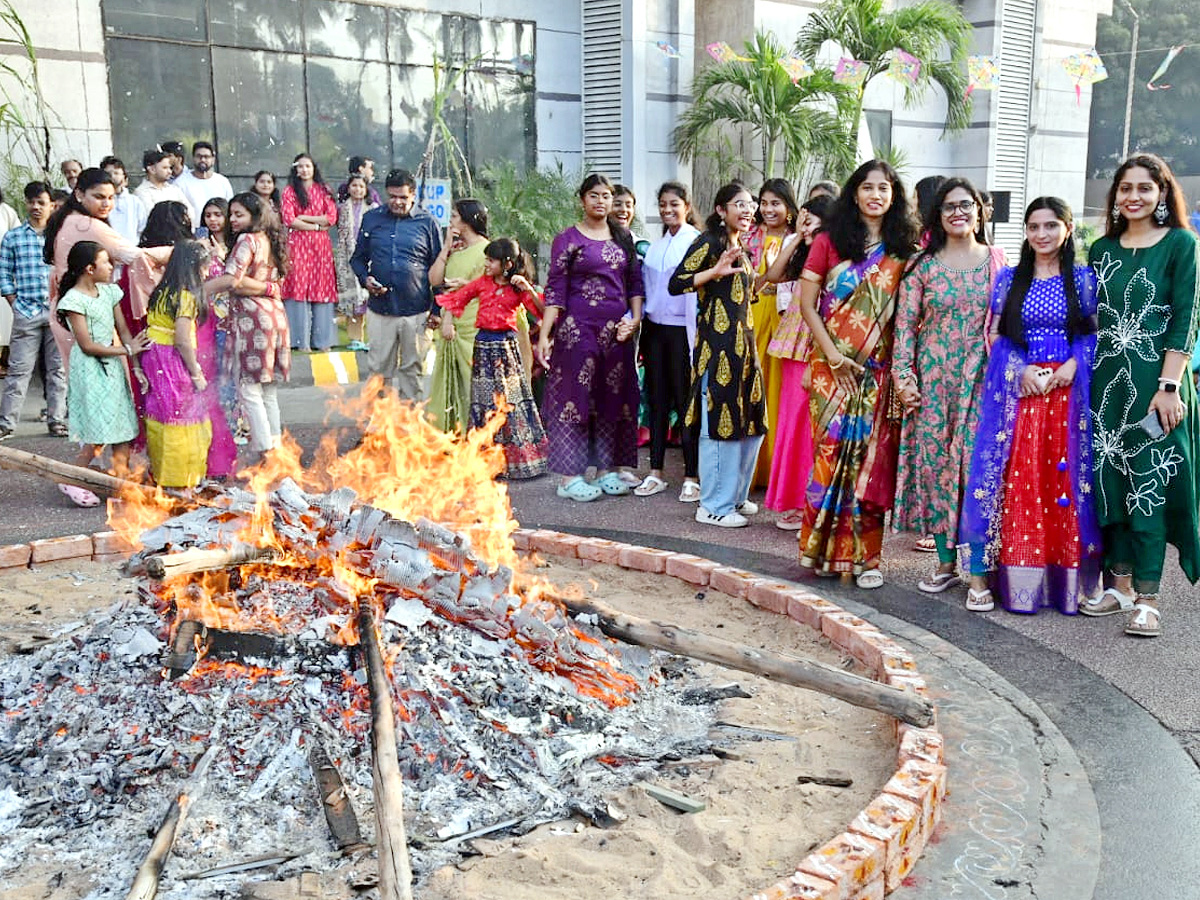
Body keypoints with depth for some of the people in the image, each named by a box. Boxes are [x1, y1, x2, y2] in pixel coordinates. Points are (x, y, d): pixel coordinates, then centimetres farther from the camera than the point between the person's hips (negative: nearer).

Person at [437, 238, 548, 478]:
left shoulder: (518, 289, -2)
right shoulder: (483, 282, 5)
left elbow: (541, 311, -13)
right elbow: (457, 298, 15)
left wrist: (528, 289, -24)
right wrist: (446, 320, 5)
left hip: (506, 344, -2)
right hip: (483, 344, 3)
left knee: (511, 397, -1)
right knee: (485, 399, 6)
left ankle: (519, 455, 7)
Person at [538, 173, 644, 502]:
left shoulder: (623, 238, 13)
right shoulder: (567, 239, -1)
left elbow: (635, 283, 15)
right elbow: (555, 290, -6)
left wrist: (634, 319, 0)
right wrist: (544, 336, -13)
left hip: (617, 330, 5)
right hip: (579, 329, -5)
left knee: (613, 398, 7)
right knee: (575, 396, -4)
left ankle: (606, 470, 17)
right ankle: (568, 477, 0)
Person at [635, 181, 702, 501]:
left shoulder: (696, 242, -7)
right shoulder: (655, 246, 14)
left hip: (681, 329, -6)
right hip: (654, 328, 7)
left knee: (685, 402, -2)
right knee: (657, 400, 10)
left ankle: (692, 476, 5)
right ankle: (656, 473, 17)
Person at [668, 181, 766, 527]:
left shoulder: (741, 249, 19)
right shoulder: (709, 242, -7)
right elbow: (675, 284, -16)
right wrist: (716, 270, -23)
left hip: (743, 341, 9)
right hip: (717, 342, -9)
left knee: (751, 421, 11)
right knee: (719, 421, -6)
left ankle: (735, 495, 24)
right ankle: (713, 506, 2)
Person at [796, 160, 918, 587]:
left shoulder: (902, 249, 8)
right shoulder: (830, 242, 3)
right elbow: (807, 303, -1)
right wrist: (833, 355, -9)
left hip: (878, 370, 2)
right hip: (833, 366, -1)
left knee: (870, 456, 1)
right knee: (832, 450, -2)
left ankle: (866, 555, 9)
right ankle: (823, 546, 10)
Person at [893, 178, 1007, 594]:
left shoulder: (996, 261, 7)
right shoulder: (923, 266, 6)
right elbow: (905, 325, 2)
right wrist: (903, 376, -6)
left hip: (982, 379, 0)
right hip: (933, 380, 1)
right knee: (934, 462, 1)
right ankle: (946, 561, 12)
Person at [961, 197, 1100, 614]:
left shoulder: (1083, 278, 7)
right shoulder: (1009, 278, 10)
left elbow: (1096, 333, 7)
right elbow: (994, 334, 8)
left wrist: (1073, 365, -11)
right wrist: (1021, 370, -7)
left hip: (1067, 392, 0)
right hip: (1016, 391, 0)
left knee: (1065, 482, 0)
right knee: (1011, 482, -3)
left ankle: (1064, 578, 10)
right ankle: (984, 574, 1)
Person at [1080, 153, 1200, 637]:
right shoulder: (1102, 250, 12)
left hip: (1155, 380, -4)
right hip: (1106, 380, 5)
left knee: (1149, 484, -4)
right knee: (1110, 482, 7)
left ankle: (1147, 598, 2)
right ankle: (1121, 585, 19)